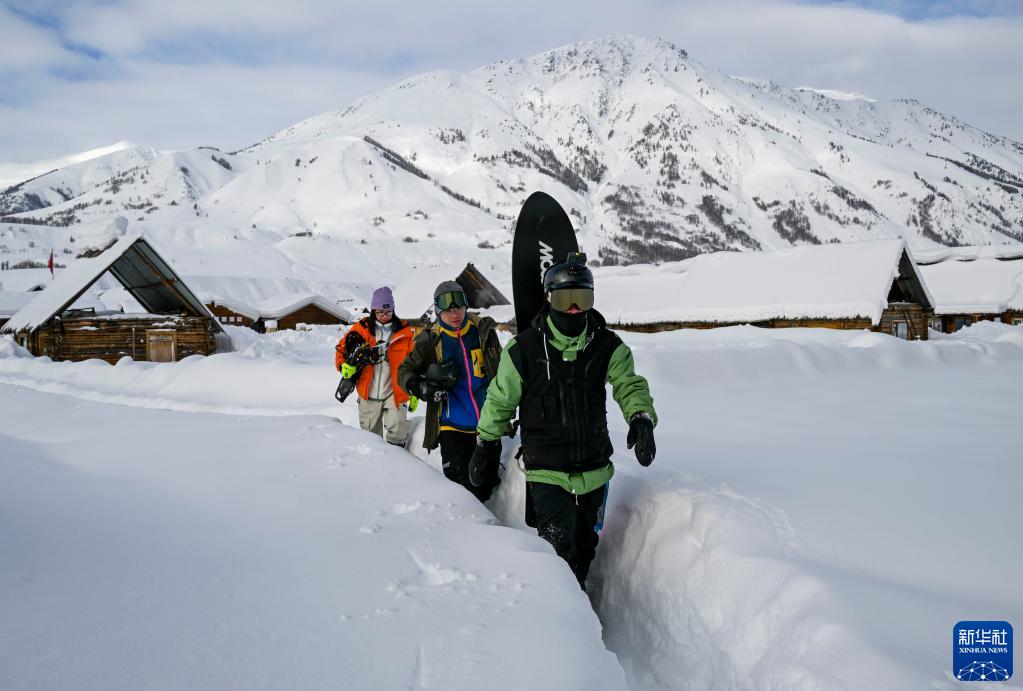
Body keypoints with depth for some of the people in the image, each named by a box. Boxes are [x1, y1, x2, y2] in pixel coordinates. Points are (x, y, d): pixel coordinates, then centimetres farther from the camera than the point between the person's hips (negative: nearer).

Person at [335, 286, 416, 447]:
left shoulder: (404, 331, 1)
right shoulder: (361, 329, 1)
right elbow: (342, 349, 8)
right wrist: (343, 366, -13)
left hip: (395, 392, -2)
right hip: (368, 393, 2)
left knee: (397, 433, -17)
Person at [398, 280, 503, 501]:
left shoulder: (484, 330, 3)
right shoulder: (430, 341, -3)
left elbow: (501, 371, 15)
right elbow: (405, 371, 7)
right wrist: (420, 387, -15)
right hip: (453, 427, -2)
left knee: (487, 487, 11)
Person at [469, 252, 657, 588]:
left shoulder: (608, 346, -1)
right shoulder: (525, 348, -8)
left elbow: (629, 384, -10)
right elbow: (500, 399, 4)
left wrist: (641, 418, -31)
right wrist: (486, 443, 11)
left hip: (594, 470, 4)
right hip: (546, 472, -3)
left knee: (585, 547, 19)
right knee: (559, 551, -11)